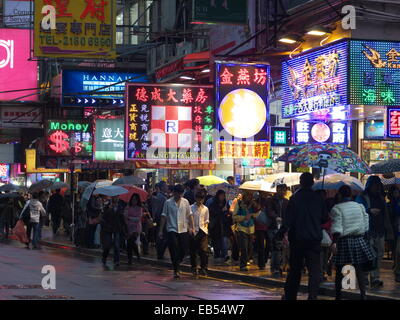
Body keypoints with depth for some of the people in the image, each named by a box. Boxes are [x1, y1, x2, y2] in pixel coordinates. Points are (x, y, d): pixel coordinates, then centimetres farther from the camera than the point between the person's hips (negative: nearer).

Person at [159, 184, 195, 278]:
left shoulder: (185, 202, 6)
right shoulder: (168, 202, -1)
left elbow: (189, 215, 10)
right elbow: (164, 216, 1)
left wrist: (192, 227, 2)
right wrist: (161, 230, -1)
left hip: (183, 230, 3)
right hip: (172, 230, -3)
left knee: (183, 250, 3)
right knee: (174, 251, -9)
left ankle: (177, 265, 29)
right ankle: (176, 270, -3)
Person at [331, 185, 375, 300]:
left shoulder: (337, 209, -7)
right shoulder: (360, 207, 7)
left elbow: (337, 228, -17)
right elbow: (366, 225, 12)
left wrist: (334, 242, -21)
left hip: (343, 242, -4)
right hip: (359, 241, 4)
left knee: (339, 271, 5)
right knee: (359, 269, 6)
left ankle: (338, 296, 10)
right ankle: (363, 295, 0)